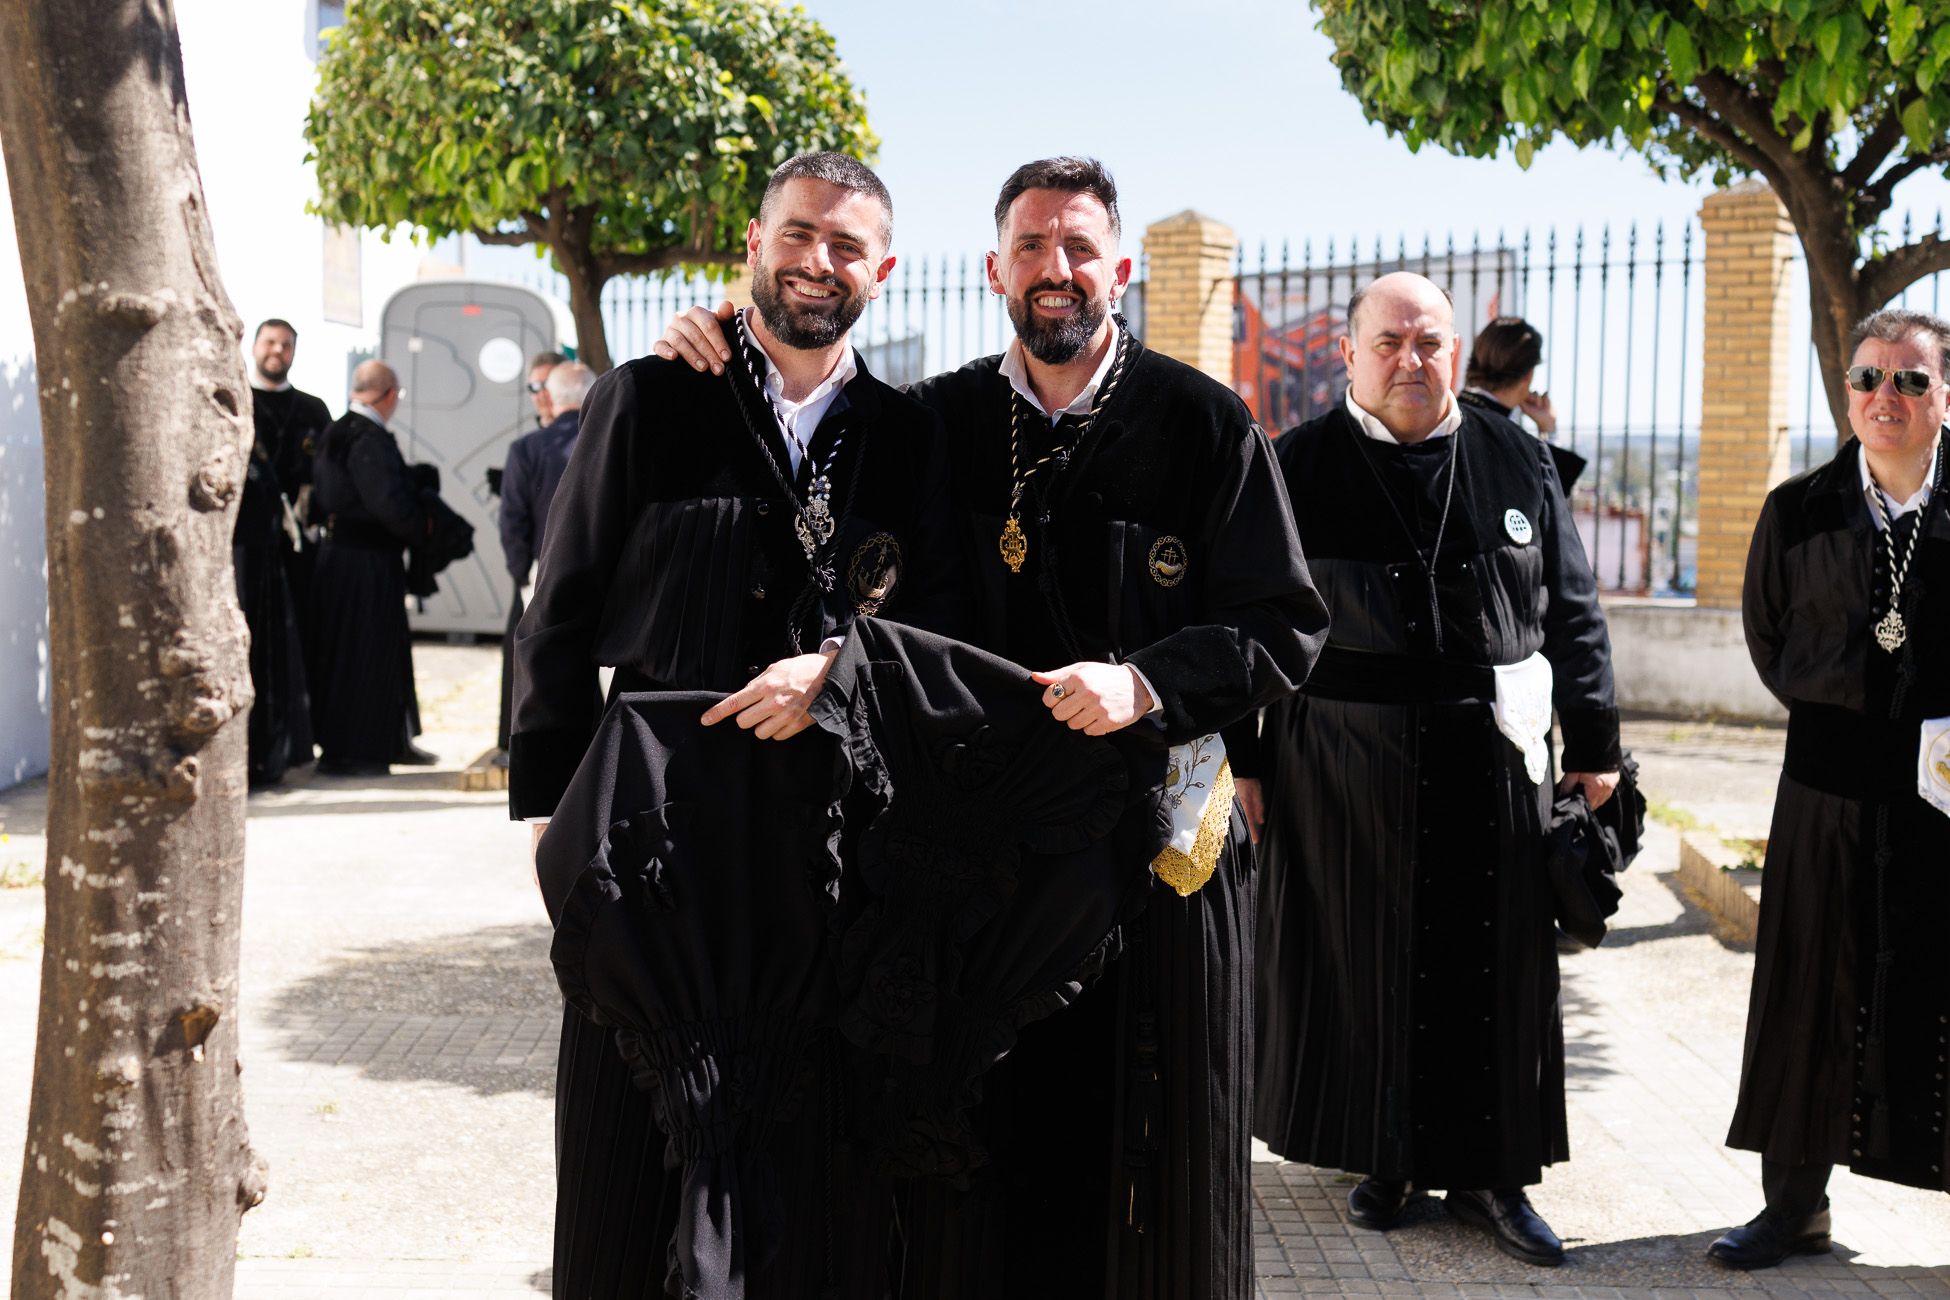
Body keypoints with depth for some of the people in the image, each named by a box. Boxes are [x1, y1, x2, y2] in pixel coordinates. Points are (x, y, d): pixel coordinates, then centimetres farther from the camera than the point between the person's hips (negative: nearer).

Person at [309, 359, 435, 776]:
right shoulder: (370, 440, -20)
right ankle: (347, 752, 8)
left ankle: (392, 739, 29)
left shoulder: (334, 434, 10)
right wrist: (423, 525, -7)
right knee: (359, 653, 0)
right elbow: (392, 504, -25)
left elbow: (319, 500, 16)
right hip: (367, 564, -10)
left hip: (337, 551, 10)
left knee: (388, 650, 19)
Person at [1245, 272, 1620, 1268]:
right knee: (1365, 965, 7)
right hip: (1345, 767, -2)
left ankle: (1488, 1171, 21)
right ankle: (1384, 1159, 24)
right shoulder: (1299, 468, -1)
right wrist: (1243, 758, -4)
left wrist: (1593, 744, 7)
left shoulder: (1514, 462, 6)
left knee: (1493, 971, 8)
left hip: (1492, 765, 2)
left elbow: (1572, 611, 9)